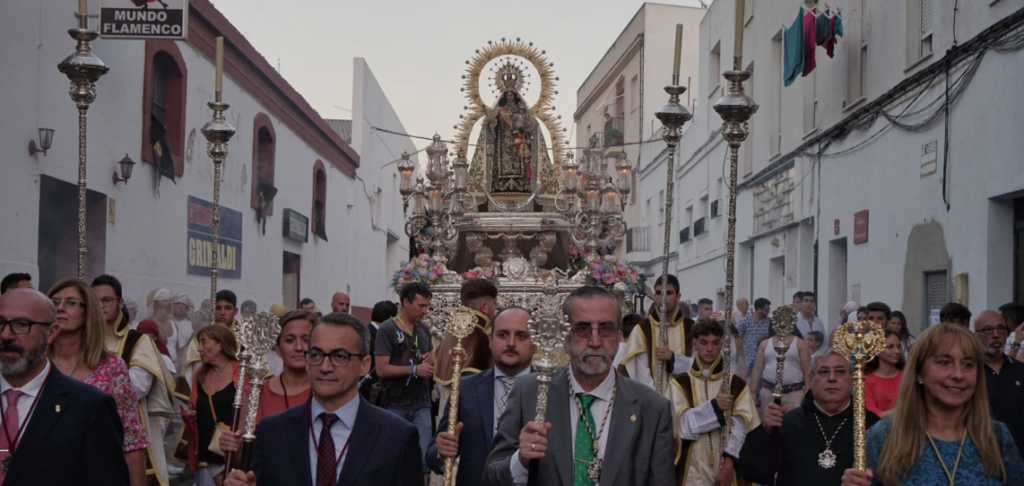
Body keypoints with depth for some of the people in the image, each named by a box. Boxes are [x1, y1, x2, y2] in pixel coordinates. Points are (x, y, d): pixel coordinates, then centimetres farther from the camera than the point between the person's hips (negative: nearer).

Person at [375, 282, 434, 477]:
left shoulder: (424, 329, 13)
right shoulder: (387, 329, -7)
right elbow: (381, 369, -14)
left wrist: (431, 360, 1)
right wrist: (414, 369, -18)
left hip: (421, 405, 5)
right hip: (396, 406, -5)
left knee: (424, 456, -2)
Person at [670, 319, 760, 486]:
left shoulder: (737, 385, 6)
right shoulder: (680, 383, 4)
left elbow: (741, 428, -4)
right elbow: (682, 424, -8)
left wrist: (729, 463, -16)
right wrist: (714, 406, -16)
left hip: (727, 469, 1)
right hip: (692, 471, -1)